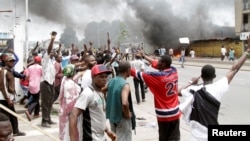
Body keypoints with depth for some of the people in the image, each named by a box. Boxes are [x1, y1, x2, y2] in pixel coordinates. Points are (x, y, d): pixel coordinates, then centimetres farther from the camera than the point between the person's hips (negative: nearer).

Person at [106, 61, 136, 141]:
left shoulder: (111, 81, 2)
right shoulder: (125, 85, -22)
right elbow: (125, 103, -36)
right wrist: (127, 115, -19)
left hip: (112, 116, 8)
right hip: (122, 118, -8)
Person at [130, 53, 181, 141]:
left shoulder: (157, 76, -20)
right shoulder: (174, 71, -3)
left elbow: (139, 74, -13)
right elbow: (156, 64, 11)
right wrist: (144, 56, 19)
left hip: (164, 115, -5)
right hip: (175, 112, 5)